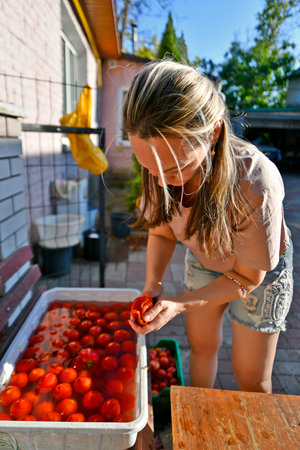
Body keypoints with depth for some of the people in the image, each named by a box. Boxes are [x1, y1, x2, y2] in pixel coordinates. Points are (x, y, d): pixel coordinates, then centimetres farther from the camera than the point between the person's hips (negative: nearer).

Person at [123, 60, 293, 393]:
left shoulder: (255, 187, -41)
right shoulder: (161, 165, -25)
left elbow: (249, 276, -25)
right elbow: (161, 231, -9)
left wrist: (181, 303, -33)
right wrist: (152, 284, -24)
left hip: (260, 269, -4)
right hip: (202, 261, 4)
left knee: (251, 377, 8)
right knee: (201, 347, 20)